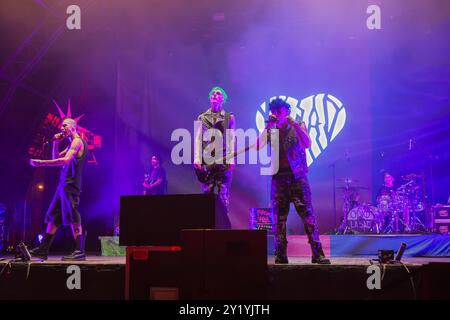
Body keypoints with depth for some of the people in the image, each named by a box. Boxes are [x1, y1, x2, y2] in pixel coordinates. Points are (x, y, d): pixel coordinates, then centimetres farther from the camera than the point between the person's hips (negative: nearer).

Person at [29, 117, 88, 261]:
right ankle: (43, 250, 15)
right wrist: (56, 143, 13)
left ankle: (80, 251, -10)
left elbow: (65, 160, -23)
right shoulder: (72, 144, 23)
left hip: (70, 185, -10)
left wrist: (41, 163, -24)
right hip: (64, 185, 10)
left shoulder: (77, 141, -9)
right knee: (53, 217, 10)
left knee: (73, 218, -11)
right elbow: (57, 158, 28)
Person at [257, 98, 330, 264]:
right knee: (279, 218, 3)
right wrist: (269, 127, -10)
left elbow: (307, 144, -12)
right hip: (279, 177, 2)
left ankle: (317, 254, -4)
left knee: (308, 215, -7)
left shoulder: (298, 126, 6)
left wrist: (294, 124, -17)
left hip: (297, 177, -2)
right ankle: (280, 255, 9)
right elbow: (258, 147, -7)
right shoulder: (270, 130, 10)